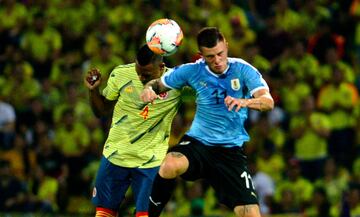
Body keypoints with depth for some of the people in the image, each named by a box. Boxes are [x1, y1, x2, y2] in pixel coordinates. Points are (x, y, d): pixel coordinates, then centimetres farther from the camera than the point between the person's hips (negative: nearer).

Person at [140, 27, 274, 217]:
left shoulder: (243, 70, -7)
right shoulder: (192, 71, -2)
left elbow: (268, 102, -20)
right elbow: (158, 83, 11)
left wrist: (244, 102, -42)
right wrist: (148, 89, -15)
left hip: (231, 150, 0)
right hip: (197, 142, 0)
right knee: (170, 165, -35)